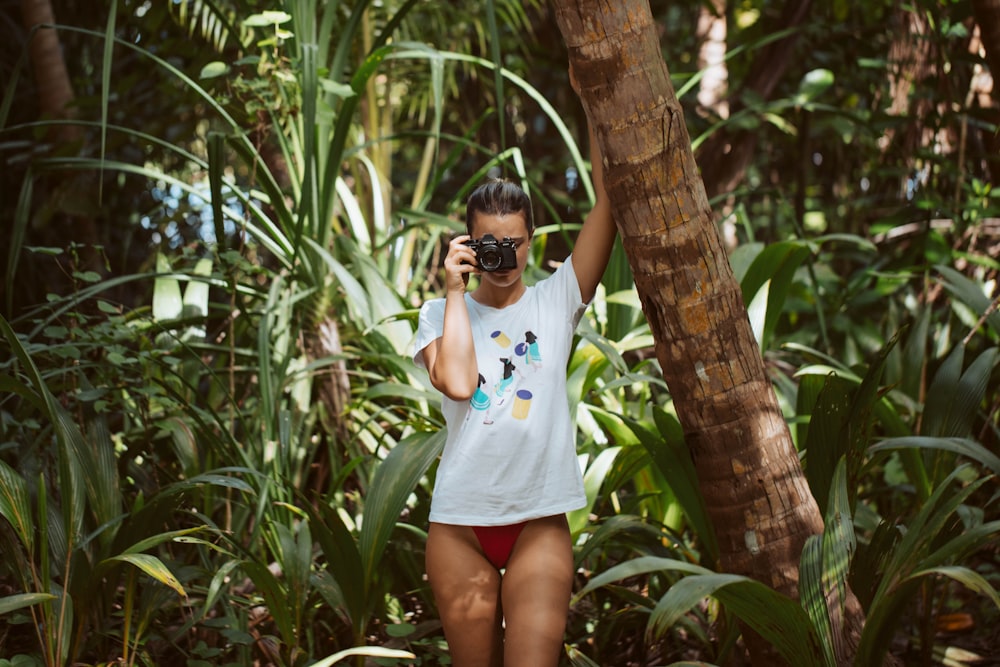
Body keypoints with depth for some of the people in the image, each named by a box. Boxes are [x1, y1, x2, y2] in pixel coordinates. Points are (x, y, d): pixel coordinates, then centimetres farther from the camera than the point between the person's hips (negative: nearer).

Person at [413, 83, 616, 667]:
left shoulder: (556, 301, 6)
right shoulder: (441, 313, 6)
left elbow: (608, 205, -4)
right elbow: (457, 381, -15)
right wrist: (455, 290, -6)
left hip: (540, 521, -1)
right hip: (460, 520, 1)